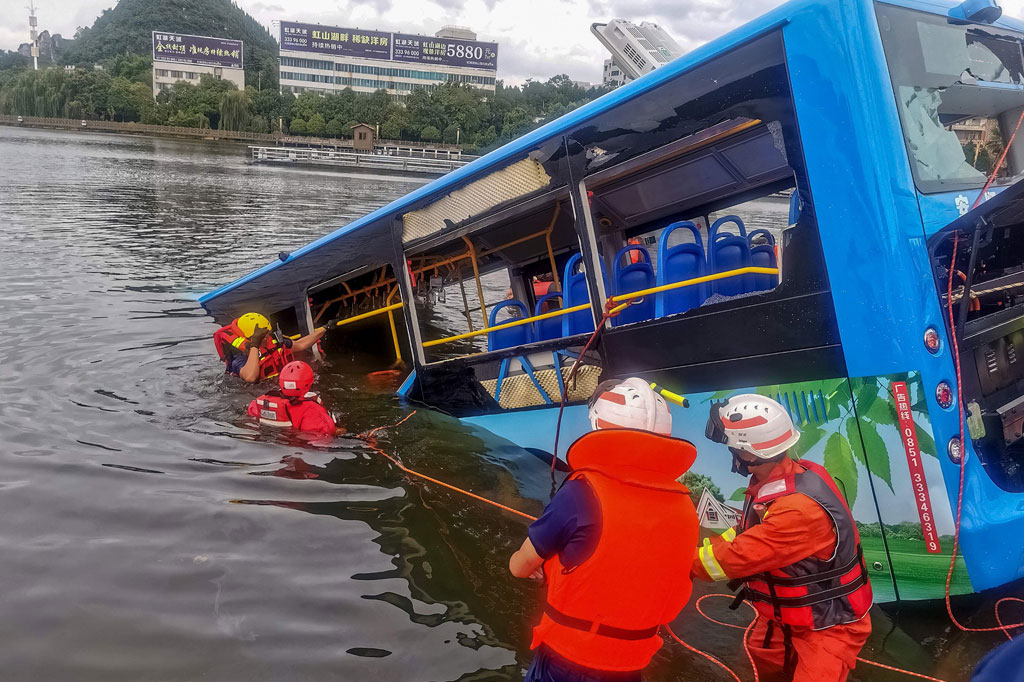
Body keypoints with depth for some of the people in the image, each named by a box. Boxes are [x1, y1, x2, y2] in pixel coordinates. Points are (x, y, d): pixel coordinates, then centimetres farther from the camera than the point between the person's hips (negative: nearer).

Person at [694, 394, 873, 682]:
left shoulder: (800, 508, -38)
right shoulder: (772, 482, -9)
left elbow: (738, 557, -32)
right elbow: (746, 534, 2)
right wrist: (698, 547, -10)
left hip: (829, 626, -9)